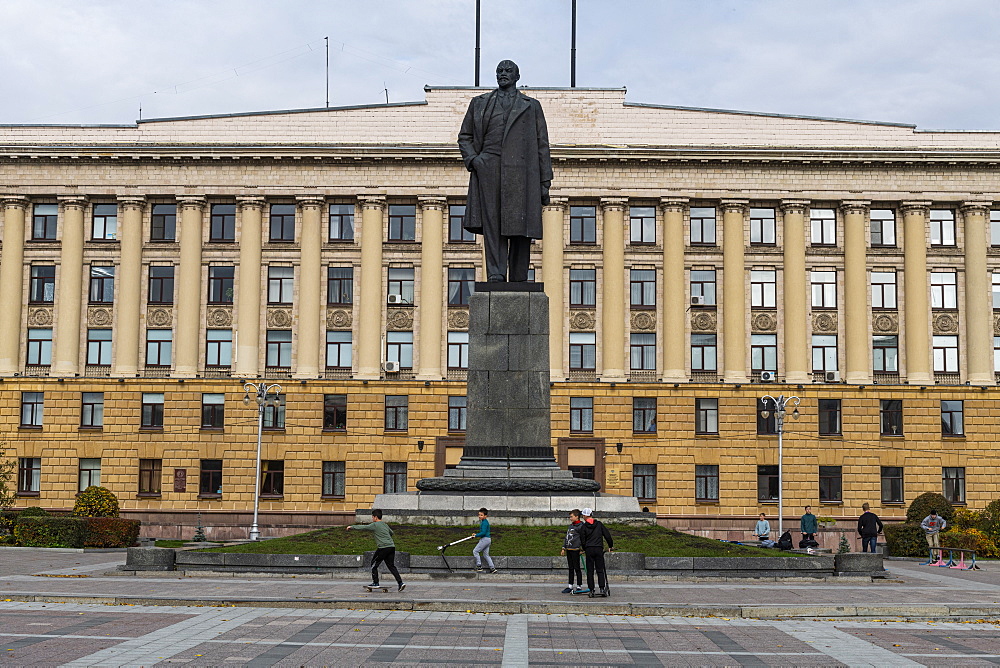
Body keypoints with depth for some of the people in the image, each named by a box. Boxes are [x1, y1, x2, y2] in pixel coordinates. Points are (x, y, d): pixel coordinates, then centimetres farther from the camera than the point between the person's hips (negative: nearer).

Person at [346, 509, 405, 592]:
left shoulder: (374, 525, -2)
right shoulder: (385, 525, 20)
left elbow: (362, 528, 1)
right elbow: (391, 533, 36)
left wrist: (352, 527, 13)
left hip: (383, 548, -7)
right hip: (392, 547, 7)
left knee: (374, 564, 9)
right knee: (391, 566, 7)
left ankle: (375, 582, 12)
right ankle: (400, 582, -4)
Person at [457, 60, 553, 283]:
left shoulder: (531, 106, 18)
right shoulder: (479, 104, 20)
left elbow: (542, 145, 14)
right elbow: (464, 137, 22)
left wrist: (545, 182, 6)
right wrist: (472, 158, 0)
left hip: (522, 174, 0)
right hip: (489, 173, 1)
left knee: (520, 230, -4)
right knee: (492, 226, -9)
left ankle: (519, 283, 0)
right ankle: (495, 275, -12)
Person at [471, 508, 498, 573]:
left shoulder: (484, 523, -15)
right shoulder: (484, 522, 17)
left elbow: (483, 533, -21)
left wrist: (476, 536, -13)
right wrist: (476, 534, 13)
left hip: (485, 539, -10)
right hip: (488, 539, 10)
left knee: (475, 551, -3)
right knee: (486, 554, 13)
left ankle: (479, 566, -2)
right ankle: (493, 568, 10)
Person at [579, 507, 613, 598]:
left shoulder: (584, 527, 1)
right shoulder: (599, 524, 6)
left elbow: (582, 540, 3)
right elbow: (607, 535, 6)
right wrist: (610, 546, 17)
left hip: (589, 550, -1)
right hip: (599, 549, 1)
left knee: (590, 571, 3)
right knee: (600, 570, 5)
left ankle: (591, 590, 1)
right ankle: (602, 589, -6)